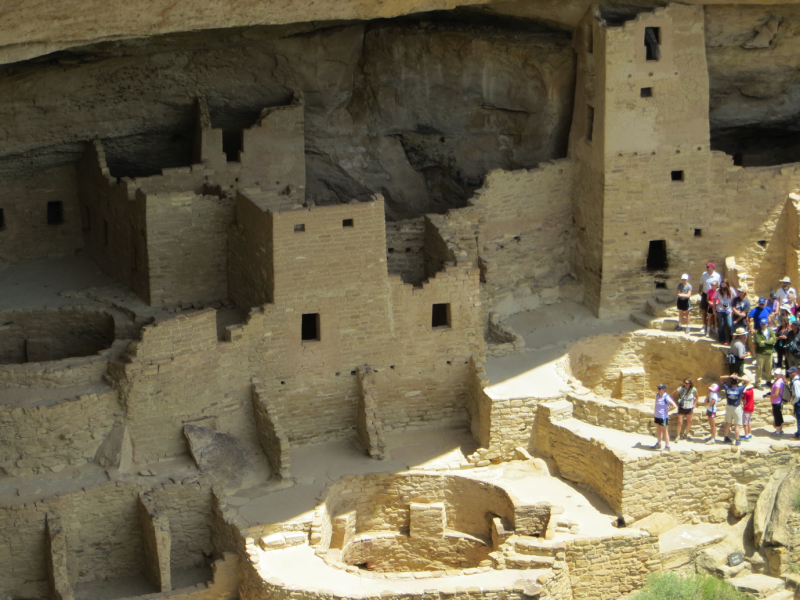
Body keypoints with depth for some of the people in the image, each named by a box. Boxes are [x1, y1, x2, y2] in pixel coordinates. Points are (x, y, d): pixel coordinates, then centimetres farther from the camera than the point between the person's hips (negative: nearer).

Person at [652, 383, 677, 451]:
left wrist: (667, 410, -17)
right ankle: (658, 444, 33)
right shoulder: (657, 395, 5)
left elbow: (674, 406, -23)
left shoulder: (666, 397, -20)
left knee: (664, 432, 0)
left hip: (663, 417, -8)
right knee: (658, 430, 20)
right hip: (657, 416, 8)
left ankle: (667, 446, 8)